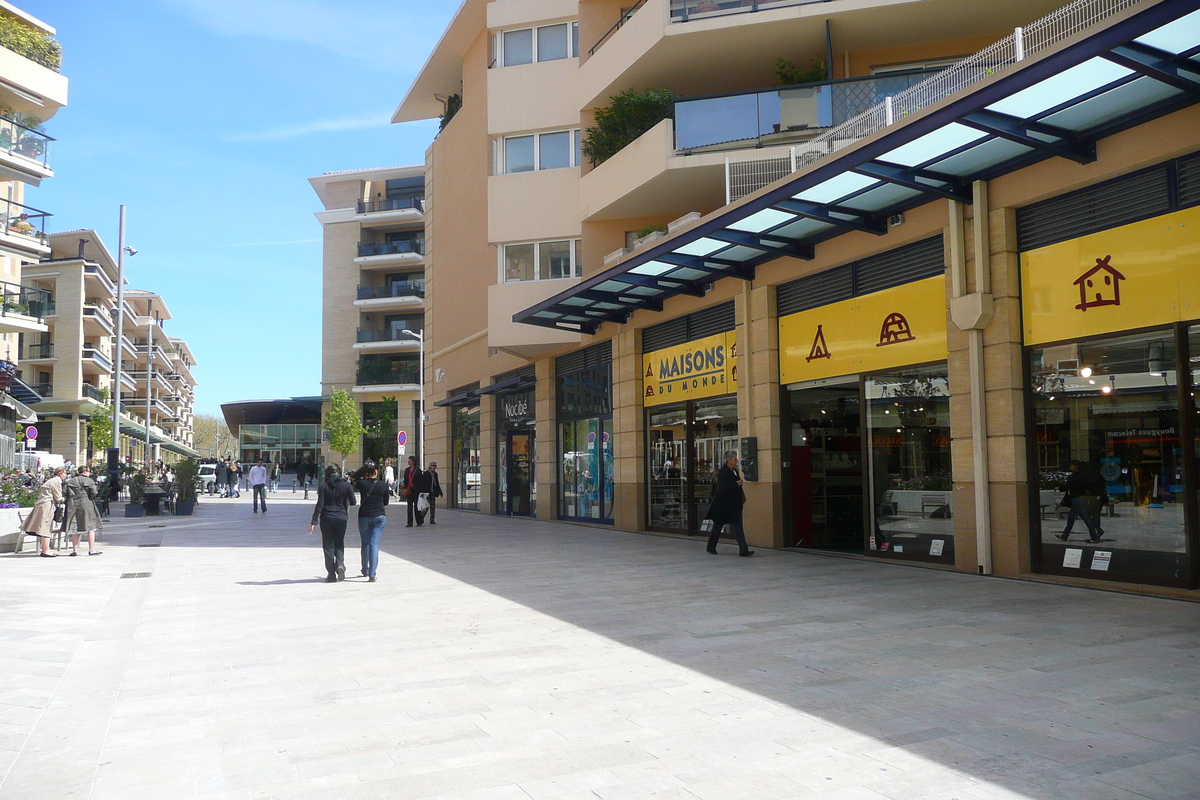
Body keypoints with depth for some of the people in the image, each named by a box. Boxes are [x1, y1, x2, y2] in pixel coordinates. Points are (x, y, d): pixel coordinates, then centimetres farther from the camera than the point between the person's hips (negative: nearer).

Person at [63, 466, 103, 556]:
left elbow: (64, 492, 4)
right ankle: (91, 549, -1)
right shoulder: (89, 481, -3)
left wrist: (72, 496, 16)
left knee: (75, 529, 9)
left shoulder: (70, 481, 11)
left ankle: (74, 550, 9)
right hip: (85, 505, -5)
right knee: (91, 527, 1)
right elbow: (93, 492, -12)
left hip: (72, 505, 5)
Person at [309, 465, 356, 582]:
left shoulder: (323, 485, -5)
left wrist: (314, 521, -8)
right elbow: (352, 502, -1)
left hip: (326, 518, -1)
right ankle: (340, 564, -8)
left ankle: (331, 575, 5)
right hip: (341, 518, 2)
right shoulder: (346, 485, 0)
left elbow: (320, 504, -9)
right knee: (339, 543, 17)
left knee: (328, 546, 6)